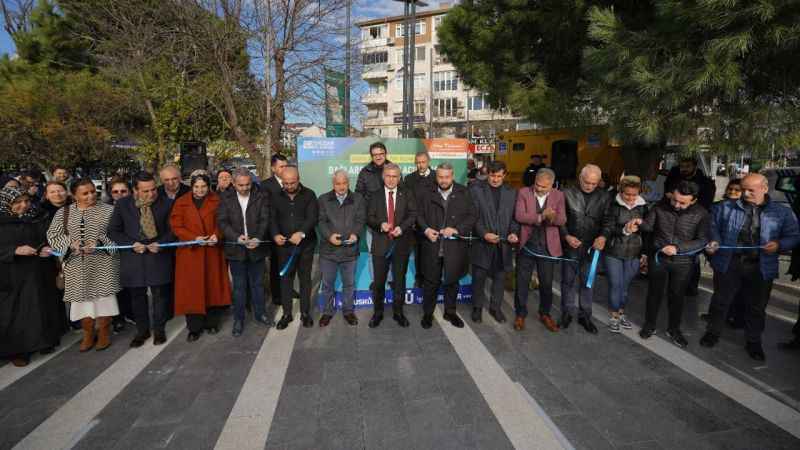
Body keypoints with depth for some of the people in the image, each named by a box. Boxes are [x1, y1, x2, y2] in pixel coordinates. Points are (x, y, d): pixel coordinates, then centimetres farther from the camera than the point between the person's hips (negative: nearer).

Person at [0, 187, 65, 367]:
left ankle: (44, 340, 26)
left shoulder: (39, 218, 2)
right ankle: (16, 349, 15)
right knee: (15, 312, 3)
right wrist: (15, 250, -22)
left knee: (41, 308, 11)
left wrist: (47, 249, -13)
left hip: (39, 273, 3)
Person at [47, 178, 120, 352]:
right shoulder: (63, 213, 5)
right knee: (82, 297, 8)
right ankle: (88, 334, 24)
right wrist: (70, 243, -15)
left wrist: (99, 242, -20)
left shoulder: (108, 210, -1)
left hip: (102, 264, -2)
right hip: (77, 265, 2)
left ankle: (104, 332, 19)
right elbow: (52, 235, 2)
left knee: (103, 296, 2)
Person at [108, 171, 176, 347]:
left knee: (160, 294, 8)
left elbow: (172, 229, 1)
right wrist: (131, 244, -12)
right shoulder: (122, 204, -2)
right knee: (137, 296, 13)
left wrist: (160, 243, -15)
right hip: (133, 257, 1)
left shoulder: (166, 203, -5)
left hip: (158, 256, -1)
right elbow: (113, 230, 3)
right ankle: (142, 330, 30)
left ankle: (159, 329, 26)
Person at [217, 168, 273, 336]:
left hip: (257, 248, 0)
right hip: (236, 250, 0)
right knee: (239, 286, 9)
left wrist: (258, 238, -23)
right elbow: (222, 222, -5)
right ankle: (238, 319, 23)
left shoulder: (262, 197, -1)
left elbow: (265, 220, -8)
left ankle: (259, 313, 31)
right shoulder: (226, 199, 1)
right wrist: (236, 237, -21)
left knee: (257, 283, 14)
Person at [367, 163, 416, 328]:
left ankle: (398, 312, 24)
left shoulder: (407, 195, 7)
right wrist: (380, 224, -16)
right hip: (381, 243, 0)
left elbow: (413, 215, -1)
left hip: (401, 243, 0)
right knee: (378, 281, 6)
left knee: (399, 280, 9)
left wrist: (401, 227, -17)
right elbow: (369, 218, 3)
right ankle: (377, 313, 22)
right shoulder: (375, 196, 8)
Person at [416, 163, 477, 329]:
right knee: (431, 281, 8)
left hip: (455, 245, 0)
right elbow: (420, 215, 9)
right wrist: (425, 229, -9)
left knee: (452, 280, 12)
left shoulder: (464, 194, 2)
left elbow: (472, 216, 0)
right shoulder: (428, 194, 6)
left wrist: (457, 229, -13)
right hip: (432, 244, 0)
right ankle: (427, 313, 25)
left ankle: (450, 312, 31)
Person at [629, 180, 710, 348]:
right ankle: (649, 325, 31)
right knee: (654, 293, 13)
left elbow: (702, 240, -13)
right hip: (658, 258, 1)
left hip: (683, 262, 0)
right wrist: (640, 223, -23)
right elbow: (650, 225, 0)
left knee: (677, 296, 15)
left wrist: (678, 248, -24)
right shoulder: (660, 206, -12)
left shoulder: (701, 214, -14)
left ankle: (674, 329, 34)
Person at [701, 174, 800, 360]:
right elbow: (713, 226, 6)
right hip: (728, 264, 0)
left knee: (757, 306, 14)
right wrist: (715, 240, -12)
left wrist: (779, 244, -15)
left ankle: (753, 341, 32)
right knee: (721, 301, 12)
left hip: (761, 268, 1)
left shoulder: (782, 213, 2)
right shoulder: (725, 208, 1)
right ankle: (713, 332, 30)